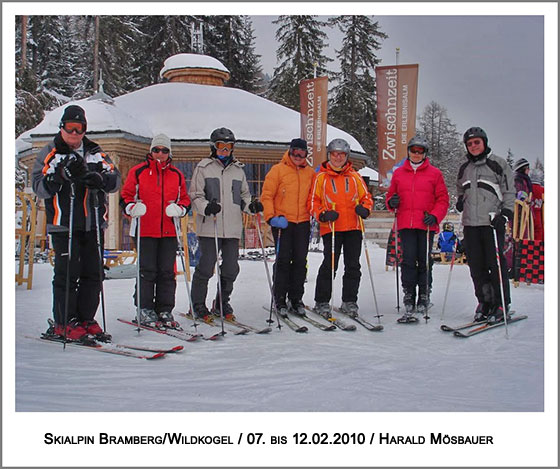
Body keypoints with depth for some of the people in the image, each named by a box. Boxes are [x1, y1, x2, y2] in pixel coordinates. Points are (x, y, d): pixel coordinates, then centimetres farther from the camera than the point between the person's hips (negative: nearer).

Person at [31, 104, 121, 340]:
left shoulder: (95, 152, 13)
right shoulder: (49, 153, 4)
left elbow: (116, 179, 7)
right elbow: (39, 187, -5)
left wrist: (100, 179, -15)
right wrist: (61, 174, -22)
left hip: (93, 224, 4)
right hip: (64, 224, -4)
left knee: (93, 273, 6)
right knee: (67, 273, -5)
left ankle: (86, 319, 17)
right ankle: (63, 323, 6)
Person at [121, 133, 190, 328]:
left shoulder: (177, 175, 14)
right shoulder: (138, 171, 6)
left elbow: (185, 200, 17)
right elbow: (126, 196, 8)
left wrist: (179, 209, -4)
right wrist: (132, 208, -12)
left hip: (169, 231, 3)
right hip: (145, 230, -3)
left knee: (167, 271, 4)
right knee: (147, 270, -2)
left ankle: (165, 310, 12)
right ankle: (145, 310, 8)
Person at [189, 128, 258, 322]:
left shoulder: (238, 169, 17)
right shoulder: (204, 167, 4)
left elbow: (244, 196, 23)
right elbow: (195, 196, -1)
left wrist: (251, 206, 3)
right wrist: (206, 207, -19)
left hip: (232, 228, 4)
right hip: (209, 226, -4)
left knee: (231, 269, 6)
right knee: (206, 266, -5)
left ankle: (222, 304, 22)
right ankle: (198, 305, 10)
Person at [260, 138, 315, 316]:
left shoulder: (310, 173, 11)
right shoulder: (278, 170, -1)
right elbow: (266, 195, -3)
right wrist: (271, 217, -13)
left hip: (303, 223, 4)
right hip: (282, 222, -4)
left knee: (300, 261, 5)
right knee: (283, 260, -3)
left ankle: (296, 298, 15)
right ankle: (280, 299, 7)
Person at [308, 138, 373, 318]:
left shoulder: (354, 176, 12)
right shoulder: (321, 177, 5)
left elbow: (366, 197, 16)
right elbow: (313, 202, 5)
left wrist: (365, 209, -6)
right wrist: (323, 215, -12)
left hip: (353, 228, 3)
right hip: (331, 228, -3)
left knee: (353, 266, 5)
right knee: (329, 265, -6)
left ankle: (349, 302, 17)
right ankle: (321, 302, 6)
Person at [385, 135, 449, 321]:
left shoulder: (434, 173, 7)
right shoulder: (398, 173, 14)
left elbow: (443, 199, 6)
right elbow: (390, 194, 21)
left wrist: (434, 216, -10)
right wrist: (391, 202, -3)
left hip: (426, 225, -1)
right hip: (406, 224, 1)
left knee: (424, 261, 2)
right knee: (408, 260, -5)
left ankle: (424, 298, 13)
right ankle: (408, 299, -2)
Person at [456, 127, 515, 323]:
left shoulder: (498, 164, 3)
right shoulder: (464, 169, 17)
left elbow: (509, 191, 1)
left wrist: (505, 214, -10)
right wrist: (460, 201, 13)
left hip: (492, 223, -5)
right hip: (470, 224, 5)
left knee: (496, 263, -7)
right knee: (476, 265, 4)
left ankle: (501, 304, 1)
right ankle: (484, 301, 13)